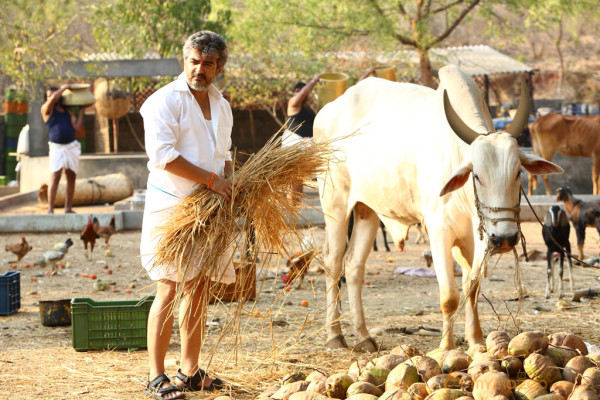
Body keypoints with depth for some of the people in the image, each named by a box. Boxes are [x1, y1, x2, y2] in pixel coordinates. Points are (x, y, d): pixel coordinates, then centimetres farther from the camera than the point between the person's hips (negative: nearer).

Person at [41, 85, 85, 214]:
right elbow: (53, 99, -20)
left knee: (71, 177, 4)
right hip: (56, 148, -5)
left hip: (72, 147, 5)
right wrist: (63, 88, -5)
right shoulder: (46, 109, 1)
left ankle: (68, 208, 11)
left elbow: (78, 128, 4)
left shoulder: (68, 111, 14)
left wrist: (81, 110, 5)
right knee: (55, 178, -14)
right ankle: (50, 210, -16)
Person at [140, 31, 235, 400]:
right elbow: (163, 155, -19)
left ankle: (190, 370, 18)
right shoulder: (166, 100, -10)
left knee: (199, 287, 10)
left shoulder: (221, 106, 14)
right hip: (169, 204, -7)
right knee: (170, 288, -10)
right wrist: (211, 179, -19)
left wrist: (230, 183, 4)